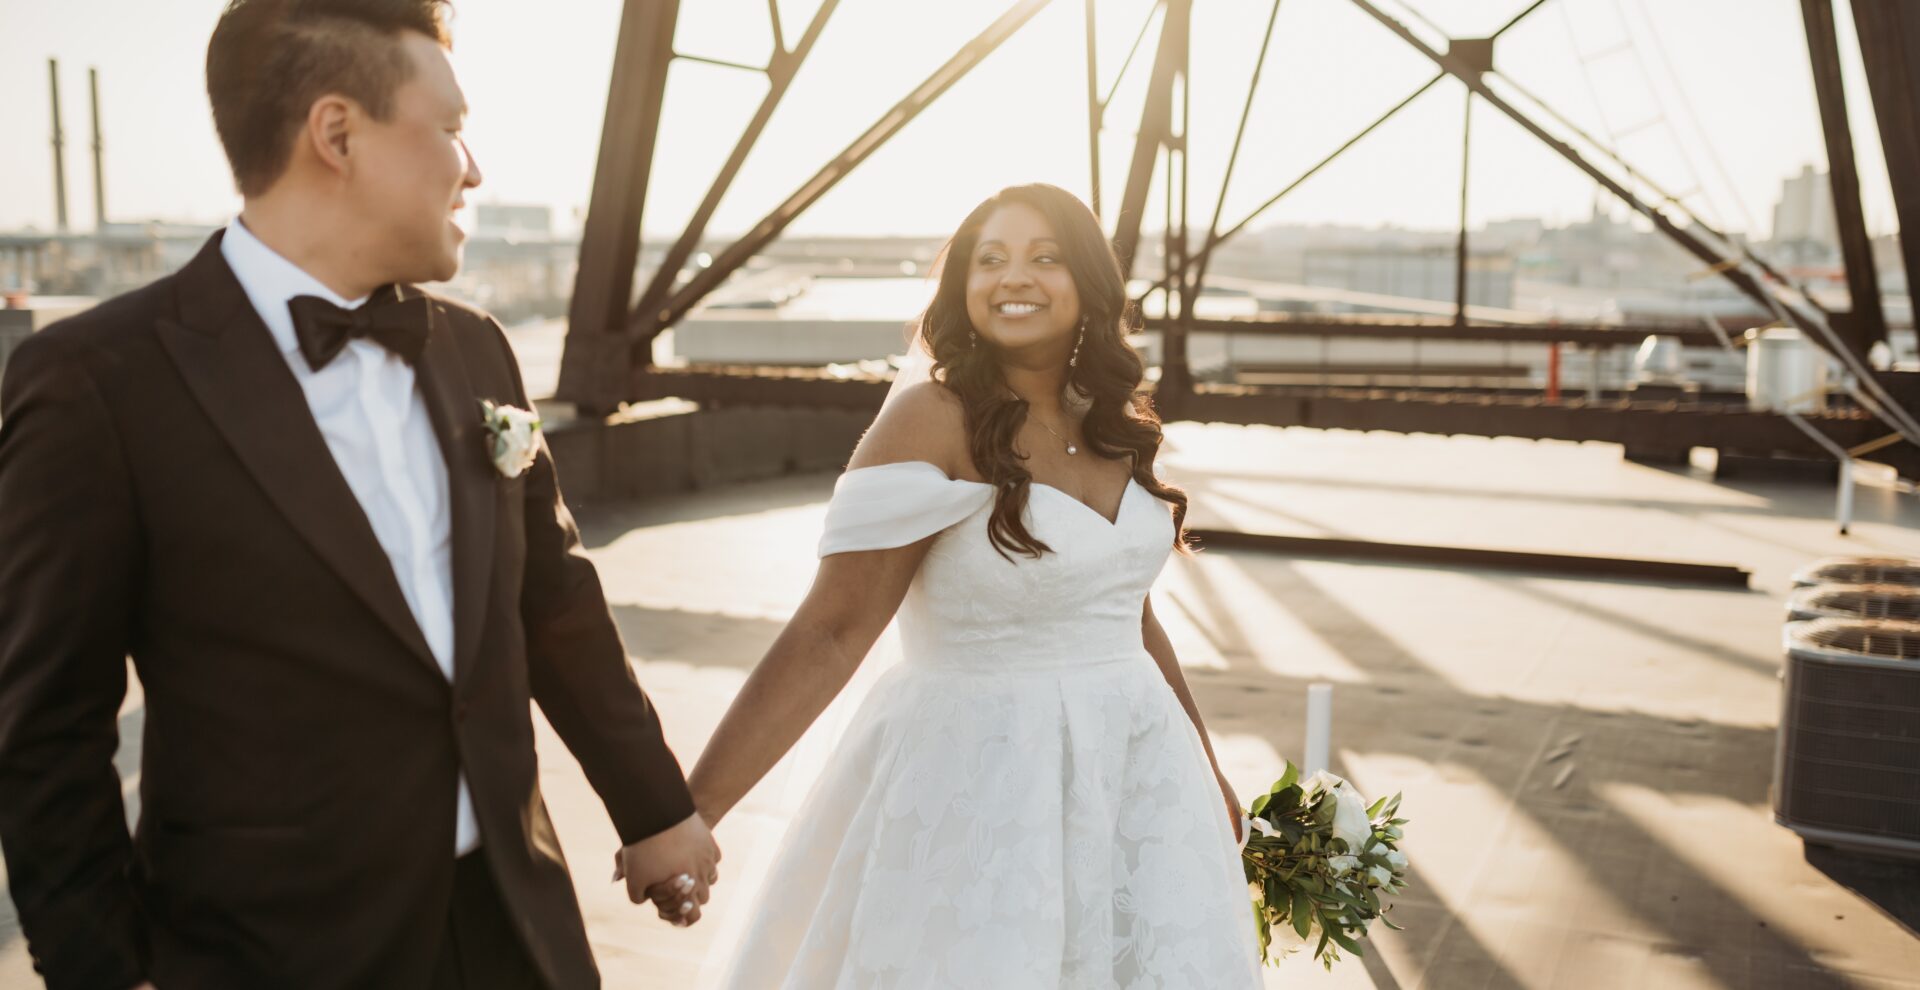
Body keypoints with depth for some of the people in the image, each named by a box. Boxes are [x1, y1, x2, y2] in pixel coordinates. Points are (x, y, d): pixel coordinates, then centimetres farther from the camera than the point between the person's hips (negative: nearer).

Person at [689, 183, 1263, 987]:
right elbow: (831, 631, -20)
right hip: (977, 781, -6)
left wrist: (1206, 772, 22)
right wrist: (688, 811, -26)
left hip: (1136, 775, 6)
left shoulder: (1115, 425, 4)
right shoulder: (934, 417, -15)